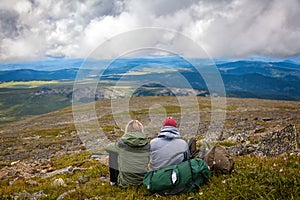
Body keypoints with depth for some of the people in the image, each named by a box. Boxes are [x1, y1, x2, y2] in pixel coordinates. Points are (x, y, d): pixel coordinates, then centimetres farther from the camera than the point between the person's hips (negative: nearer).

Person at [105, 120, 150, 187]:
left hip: (126, 181, -3)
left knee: (112, 153, 14)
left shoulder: (122, 142, -11)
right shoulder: (146, 144, -6)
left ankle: (113, 181, 28)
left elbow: (107, 147, 8)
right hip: (142, 180, 3)